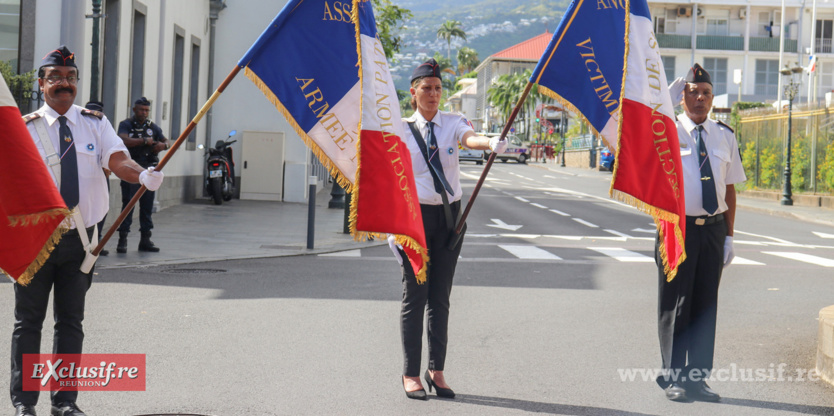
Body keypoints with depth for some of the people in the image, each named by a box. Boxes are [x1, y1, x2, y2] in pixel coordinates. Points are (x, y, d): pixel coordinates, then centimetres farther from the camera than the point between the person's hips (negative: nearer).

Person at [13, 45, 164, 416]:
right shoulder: (26, 128, -2)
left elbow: (117, 160, -11)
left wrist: (142, 175, -33)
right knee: (28, 321, 4)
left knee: (71, 321, 9)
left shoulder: (95, 123, 4)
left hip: (79, 237, 2)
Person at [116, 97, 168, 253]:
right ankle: (122, 239, -7)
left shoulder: (152, 127, 15)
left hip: (149, 170, 5)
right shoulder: (126, 124, 0)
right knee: (128, 204, -8)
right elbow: (124, 140, -17)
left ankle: (145, 239, 13)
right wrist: (145, 141, -20)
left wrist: (163, 145, -11)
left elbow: (166, 141, 13)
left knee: (147, 205, 7)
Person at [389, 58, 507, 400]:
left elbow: (470, 138, -20)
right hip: (416, 214, -2)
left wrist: (492, 142, -43)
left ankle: (436, 370, 15)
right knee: (415, 295, -1)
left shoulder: (452, 123, 3)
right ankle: (411, 374, 5)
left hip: (449, 215, 2)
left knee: (440, 297, 7)